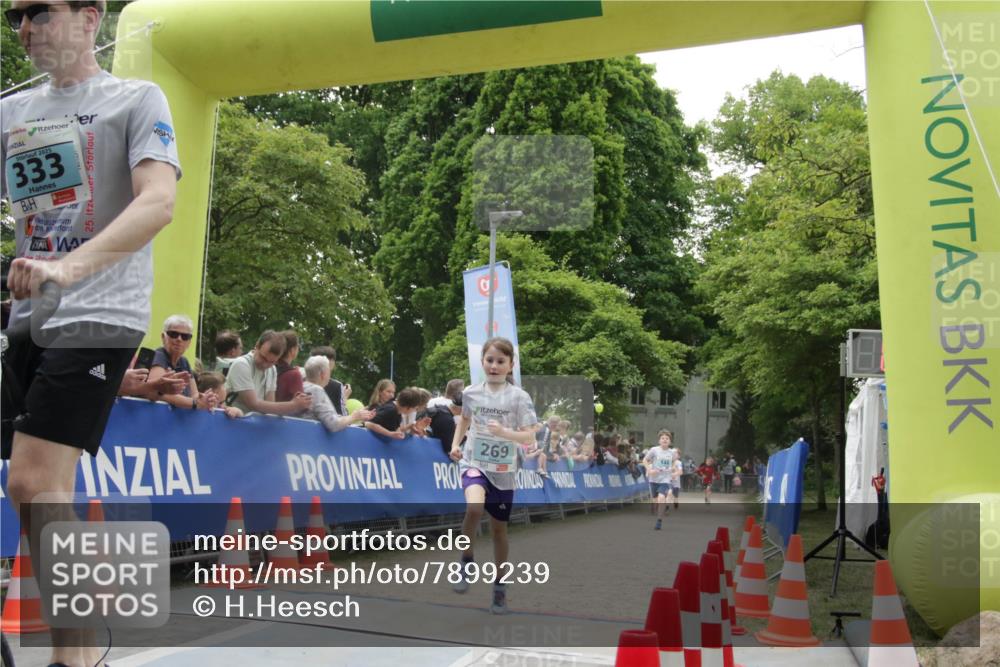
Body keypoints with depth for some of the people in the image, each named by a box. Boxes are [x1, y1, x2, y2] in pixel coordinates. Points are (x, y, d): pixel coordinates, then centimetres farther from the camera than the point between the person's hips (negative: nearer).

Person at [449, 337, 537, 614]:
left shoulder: (519, 397, -8)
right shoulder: (471, 392, 0)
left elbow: (529, 438, -12)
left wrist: (504, 432, -28)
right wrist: (456, 444, 7)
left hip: (503, 470, 0)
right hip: (474, 463, 0)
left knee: (499, 529, 9)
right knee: (474, 507, -30)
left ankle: (500, 587, 29)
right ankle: (467, 561, -6)